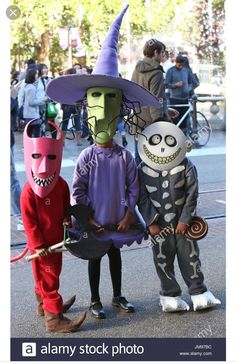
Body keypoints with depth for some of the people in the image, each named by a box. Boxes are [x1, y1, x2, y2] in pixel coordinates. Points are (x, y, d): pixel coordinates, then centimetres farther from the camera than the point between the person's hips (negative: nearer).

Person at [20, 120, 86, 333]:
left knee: (48, 274, 22)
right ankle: (54, 319, 3)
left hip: (56, 240, 7)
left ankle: (43, 305, 42)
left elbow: (66, 205, 15)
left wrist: (67, 217, -5)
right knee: (49, 278, -3)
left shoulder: (61, 185, -1)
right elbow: (29, 221, -17)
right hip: (41, 245, -7)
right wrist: (38, 245, -16)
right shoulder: (29, 191, -21)